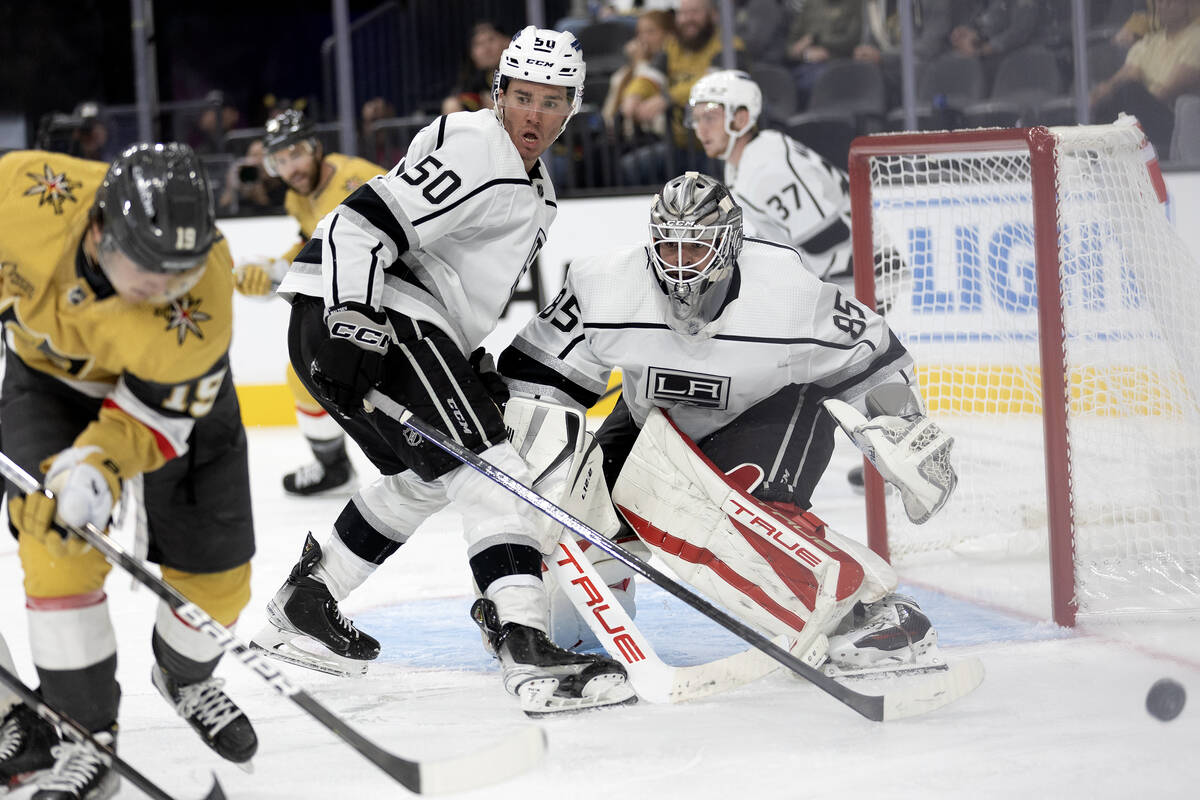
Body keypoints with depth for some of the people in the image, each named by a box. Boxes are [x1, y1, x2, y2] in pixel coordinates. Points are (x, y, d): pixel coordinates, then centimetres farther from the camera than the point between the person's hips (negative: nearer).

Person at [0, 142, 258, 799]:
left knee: (216, 571, 3)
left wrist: (101, 466, -47)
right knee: (59, 547, -18)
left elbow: (159, 415, -30)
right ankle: (83, 739, -6)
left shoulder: (201, 291, -37)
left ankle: (184, 677, 36)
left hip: (173, 382, 0)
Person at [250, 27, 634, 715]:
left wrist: (476, 363, 24)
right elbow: (364, 223, -21)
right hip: (360, 315, -11)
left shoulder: (537, 193, 22)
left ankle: (303, 608, 36)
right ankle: (525, 644, -29)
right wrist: (349, 322, -31)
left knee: (424, 480, 25)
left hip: (404, 320, 11)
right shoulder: (474, 148, -12)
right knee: (484, 465, -19)